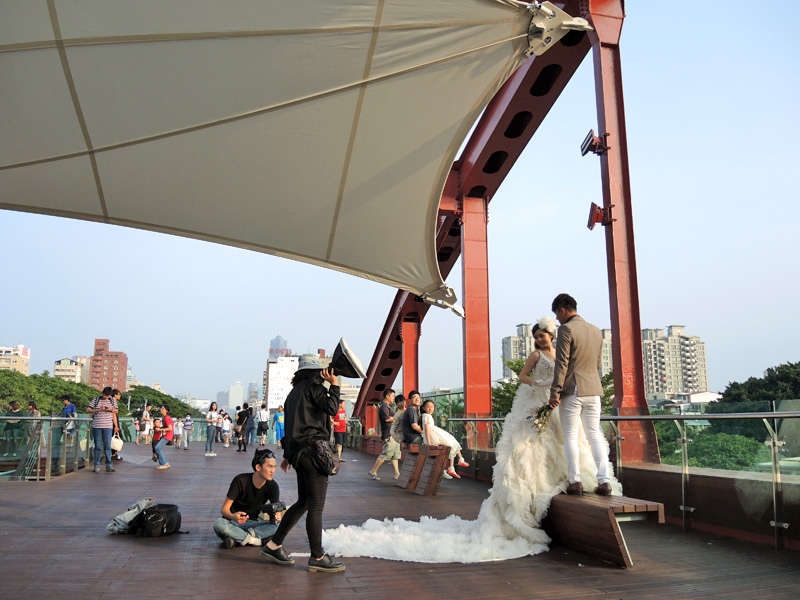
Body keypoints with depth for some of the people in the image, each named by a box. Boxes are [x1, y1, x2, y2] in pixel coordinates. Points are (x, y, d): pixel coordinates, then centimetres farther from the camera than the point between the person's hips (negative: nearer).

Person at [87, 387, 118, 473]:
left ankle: (109, 465, 4)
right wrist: (98, 410, -16)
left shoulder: (112, 400, 9)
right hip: (96, 426, -1)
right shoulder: (96, 399, 3)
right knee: (97, 446, 3)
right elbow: (88, 410, -1)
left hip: (108, 426, 1)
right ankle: (96, 466, 11)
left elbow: (117, 411, 17)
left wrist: (111, 409, -5)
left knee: (107, 446, -1)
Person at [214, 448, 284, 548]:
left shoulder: (272, 486, -8)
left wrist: (277, 516, -42)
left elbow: (277, 509, -16)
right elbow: (224, 509, -17)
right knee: (219, 524, -37)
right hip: (234, 521, -2)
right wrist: (233, 516, -41)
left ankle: (237, 538, -28)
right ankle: (256, 541, -26)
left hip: (253, 522, 2)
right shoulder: (241, 481, -17)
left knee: (277, 525, -27)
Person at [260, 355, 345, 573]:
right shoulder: (314, 385, -5)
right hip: (313, 450, -9)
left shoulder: (294, 392, 21)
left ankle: (274, 545, 19)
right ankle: (317, 557, 1)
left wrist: (288, 455, 25)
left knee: (304, 502, 16)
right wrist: (334, 385, -6)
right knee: (316, 506, -4)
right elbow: (331, 409, -14)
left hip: (299, 452, 9)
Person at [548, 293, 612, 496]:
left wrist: (555, 392, -12)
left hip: (572, 390, -6)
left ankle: (575, 481, 2)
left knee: (570, 436, 1)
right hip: (593, 390, 7)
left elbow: (562, 363, -14)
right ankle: (604, 481, 6)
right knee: (595, 435, 9)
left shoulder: (566, 329, -10)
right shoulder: (596, 331, 13)